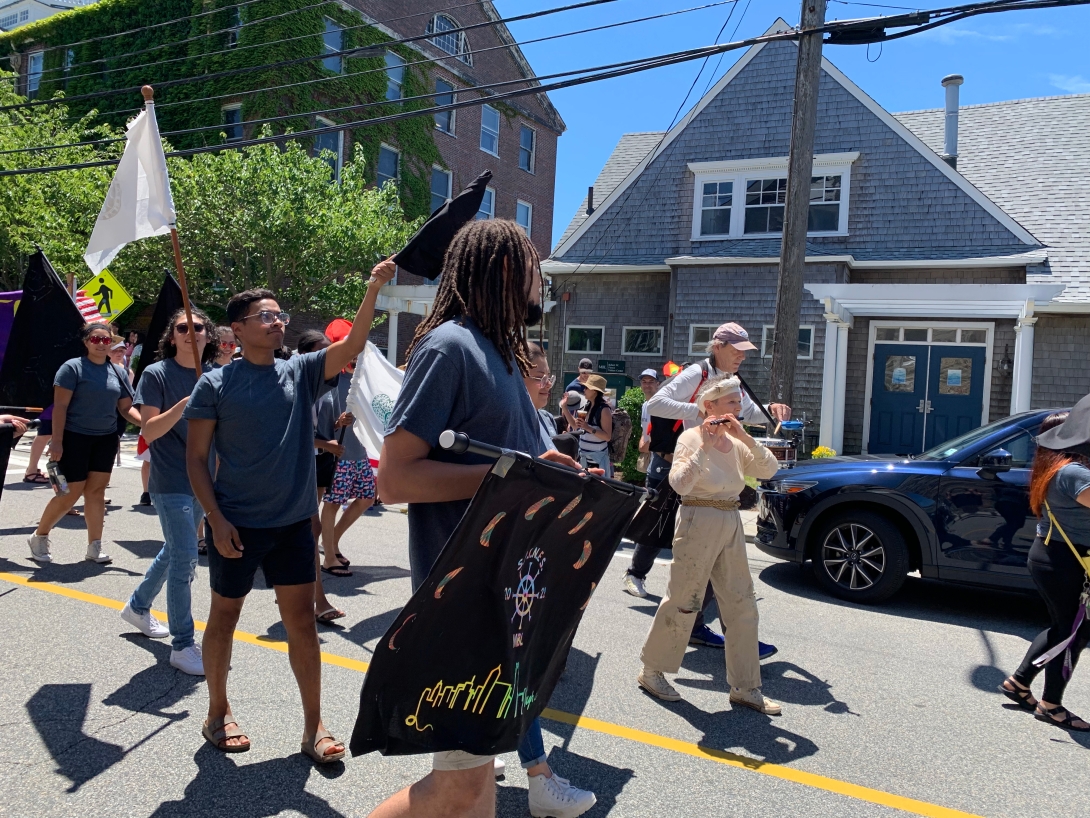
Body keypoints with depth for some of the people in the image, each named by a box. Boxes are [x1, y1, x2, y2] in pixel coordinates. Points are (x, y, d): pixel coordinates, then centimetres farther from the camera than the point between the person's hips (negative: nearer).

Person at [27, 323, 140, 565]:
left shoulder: (118, 372, 7)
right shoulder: (72, 367, -8)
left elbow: (126, 408, 9)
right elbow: (60, 406, -11)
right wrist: (56, 441, -16)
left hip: (106, 439, 5)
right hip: (75, 437, -4)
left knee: (96, 491, 6)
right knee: (71, 493, -2)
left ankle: (94, 547, 11)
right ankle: (39, 536, 22)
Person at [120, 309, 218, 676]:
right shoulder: (157, 374, -8)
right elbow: (149, 431, -14)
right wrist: (185, 404, -27)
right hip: (171, 481, -6)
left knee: (175, 550, 20)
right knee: (185, 556, -9)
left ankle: (138, 606, 43)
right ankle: (183, 645, 2)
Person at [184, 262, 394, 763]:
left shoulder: (301, 372, 2)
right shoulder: (215, 384, -5)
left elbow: (352, 346, -12)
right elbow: (196, 457, -4)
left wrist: (374, 289, -24)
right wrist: (217, 519, -13)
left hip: (293, 522, 3)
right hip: (237, 524, -2)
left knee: (301, 620, 6)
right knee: (224, 616, 14)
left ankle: (314, 727, 16)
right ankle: (218, 713, 34)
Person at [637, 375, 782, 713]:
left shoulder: (736, 442, 9)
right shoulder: (691, 438, -10)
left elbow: (769, 470, -3)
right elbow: (679, 484, -25)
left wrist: (744, 437, -13)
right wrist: (705, 445, -25)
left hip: (731, 526, 7)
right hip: (698, 524, -7)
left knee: (742, 605, 7)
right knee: (682, 602, 3)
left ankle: (745, 687, 18)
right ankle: (651, 672, 21)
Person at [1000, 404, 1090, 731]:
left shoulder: (1056, 466, 8)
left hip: (1050, 555, 10)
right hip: (1064, 562, -10)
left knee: (1063, 627, 21)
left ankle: (1018, 682, 29)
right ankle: (1050, 706, 18)